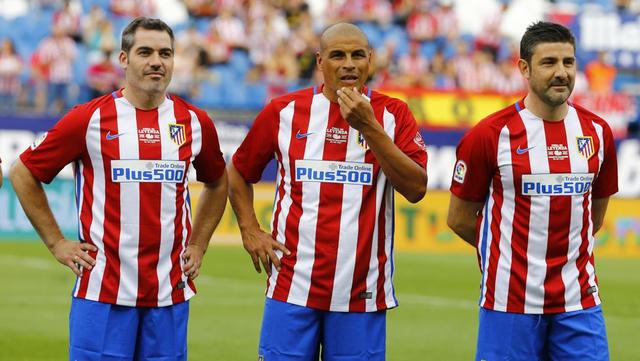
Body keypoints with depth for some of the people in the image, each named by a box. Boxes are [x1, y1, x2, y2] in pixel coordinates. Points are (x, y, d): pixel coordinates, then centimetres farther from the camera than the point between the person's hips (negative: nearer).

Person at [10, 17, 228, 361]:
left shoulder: (195, 122, 7)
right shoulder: (89, 119, -3)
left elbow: (217, 184, 26)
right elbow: (23, 173, 5)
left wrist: (198, 245, 16)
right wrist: (57, 243, 2)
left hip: (171, 291, 3)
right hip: (102, 290, -3)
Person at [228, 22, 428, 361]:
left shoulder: (392, 115, 3)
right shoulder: (284, 111, 5)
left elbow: (416, 189, -9)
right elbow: (238, 172, 18)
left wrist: (368, 127, -14)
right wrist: (250, 232, 6)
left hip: (362, 293, 0)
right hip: (292, 288, 0)